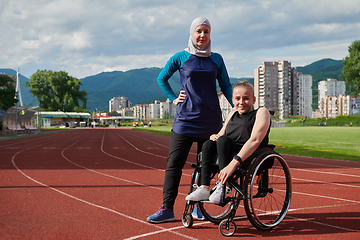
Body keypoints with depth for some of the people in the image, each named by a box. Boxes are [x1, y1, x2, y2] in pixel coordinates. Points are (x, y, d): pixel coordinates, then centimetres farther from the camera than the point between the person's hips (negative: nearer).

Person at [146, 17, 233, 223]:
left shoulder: (216, 59, 9)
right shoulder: (181, 57, 4)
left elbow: (226, 85, 15)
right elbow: (162, 78, 15)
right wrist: (173, 98, 4)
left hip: (211, 119, 2)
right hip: (186, 118, -2)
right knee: (174, 163, -5)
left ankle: (197, 206, 17)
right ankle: (167, 209, -2)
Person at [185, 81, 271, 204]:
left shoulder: (261, 113, -3)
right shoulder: (233, 113, 20)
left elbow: (255, 141, -19)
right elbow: (220, 134, 24)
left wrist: (233, 164, -32)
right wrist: (214, 137, -5)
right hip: (232, 159, 7)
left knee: (223, 140, -26)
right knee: (208, 144, -16)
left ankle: (223, 187, -27)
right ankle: (204, 189, -21)